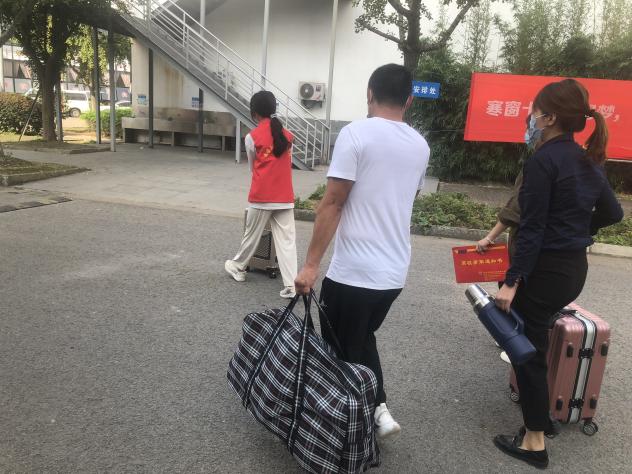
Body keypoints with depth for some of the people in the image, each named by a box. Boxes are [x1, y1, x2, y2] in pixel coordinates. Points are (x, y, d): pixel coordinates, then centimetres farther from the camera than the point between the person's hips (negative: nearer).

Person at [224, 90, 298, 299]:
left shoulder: (252, 137, -4)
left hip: (262, 197, -2)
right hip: (285, 197, 3)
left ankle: (238, 267, 36)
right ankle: (291, 285, -2)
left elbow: (252, 167, 9)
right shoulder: (287, 135, 6)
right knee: (287, 240, 1)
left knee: (252, 234, 14)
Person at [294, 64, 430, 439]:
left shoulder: (356, 133, -11)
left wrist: (311, 265, -12)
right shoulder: (420, 145, 7)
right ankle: (379, 409, 22)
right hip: (395, 272, 7)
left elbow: (333, 204, -16)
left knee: (342, 353, 11)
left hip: (353, 272, -6)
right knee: (363, 339, 27)